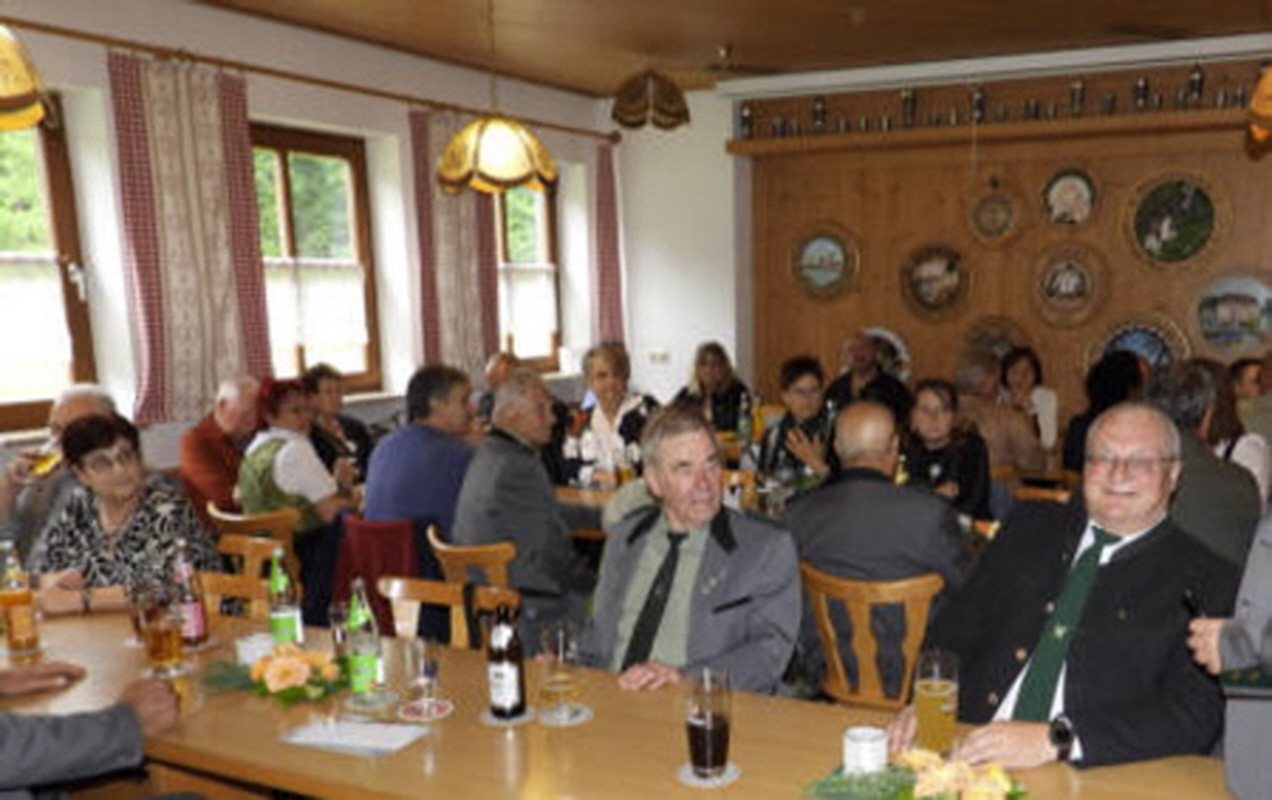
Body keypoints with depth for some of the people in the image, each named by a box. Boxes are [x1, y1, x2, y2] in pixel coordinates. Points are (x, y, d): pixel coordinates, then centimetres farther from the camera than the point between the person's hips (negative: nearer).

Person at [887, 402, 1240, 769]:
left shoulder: (1205, 581, 1)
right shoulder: (1030, 526, 13)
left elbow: (1194, 714, -10)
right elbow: (958, 632, 13)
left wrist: (1055, 739, -21)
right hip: (967, 757, 2)